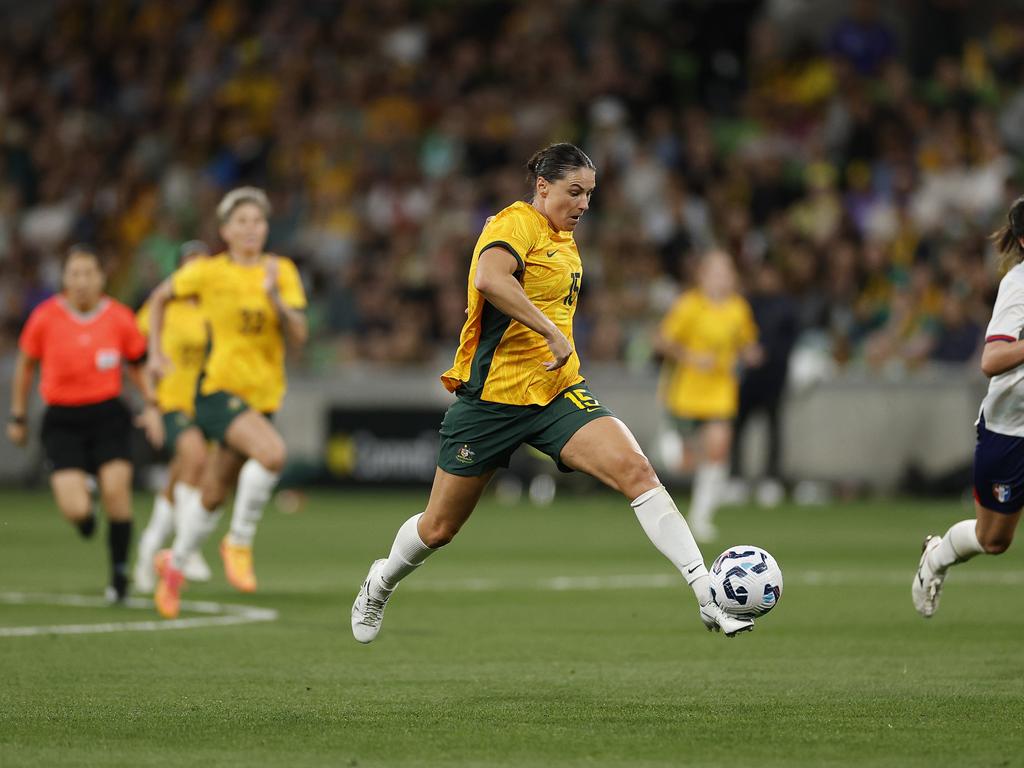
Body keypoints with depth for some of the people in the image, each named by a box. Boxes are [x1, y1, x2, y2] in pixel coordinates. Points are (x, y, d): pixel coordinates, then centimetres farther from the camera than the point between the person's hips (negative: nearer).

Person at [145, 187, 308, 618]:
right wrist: (156, 353, 8)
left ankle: (175, 563, 36)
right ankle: (239, 543, -13)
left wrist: (275, 298, -21)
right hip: (218, 388, -4)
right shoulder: (208, 272, -5)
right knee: (272, 452, -30)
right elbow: (160, 298, 13)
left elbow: (298, 337, -6)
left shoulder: (282, 272, 2)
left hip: (263, 396, 4)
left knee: (213, 495, 12)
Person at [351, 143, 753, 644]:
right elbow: (488, 279, -34)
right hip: (493, 395, -6)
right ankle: (382, 582, 40)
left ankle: (707, 596, -23)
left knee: (635, 471, -18)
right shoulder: (518, 223, -13)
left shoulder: (564, 239, 14)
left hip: (556, 394, 6)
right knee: (439, 528, 8)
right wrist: (552, 332, -33)